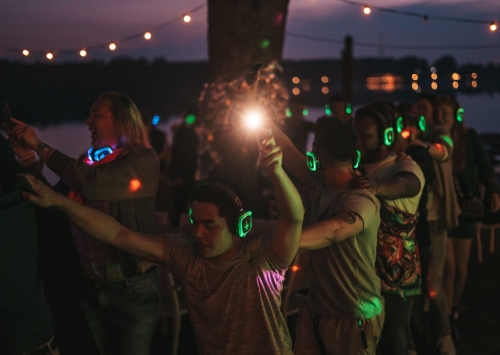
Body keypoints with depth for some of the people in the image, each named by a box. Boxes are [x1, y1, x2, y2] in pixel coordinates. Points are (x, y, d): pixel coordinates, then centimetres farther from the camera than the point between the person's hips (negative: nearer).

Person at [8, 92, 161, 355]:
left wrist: (39, 146, -17)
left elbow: (91, 184, -26)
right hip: (88, 288, 5)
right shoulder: (86, 162, 6)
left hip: (132, 289, -5)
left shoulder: (143, 160, -12)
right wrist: (31, 165, -2)